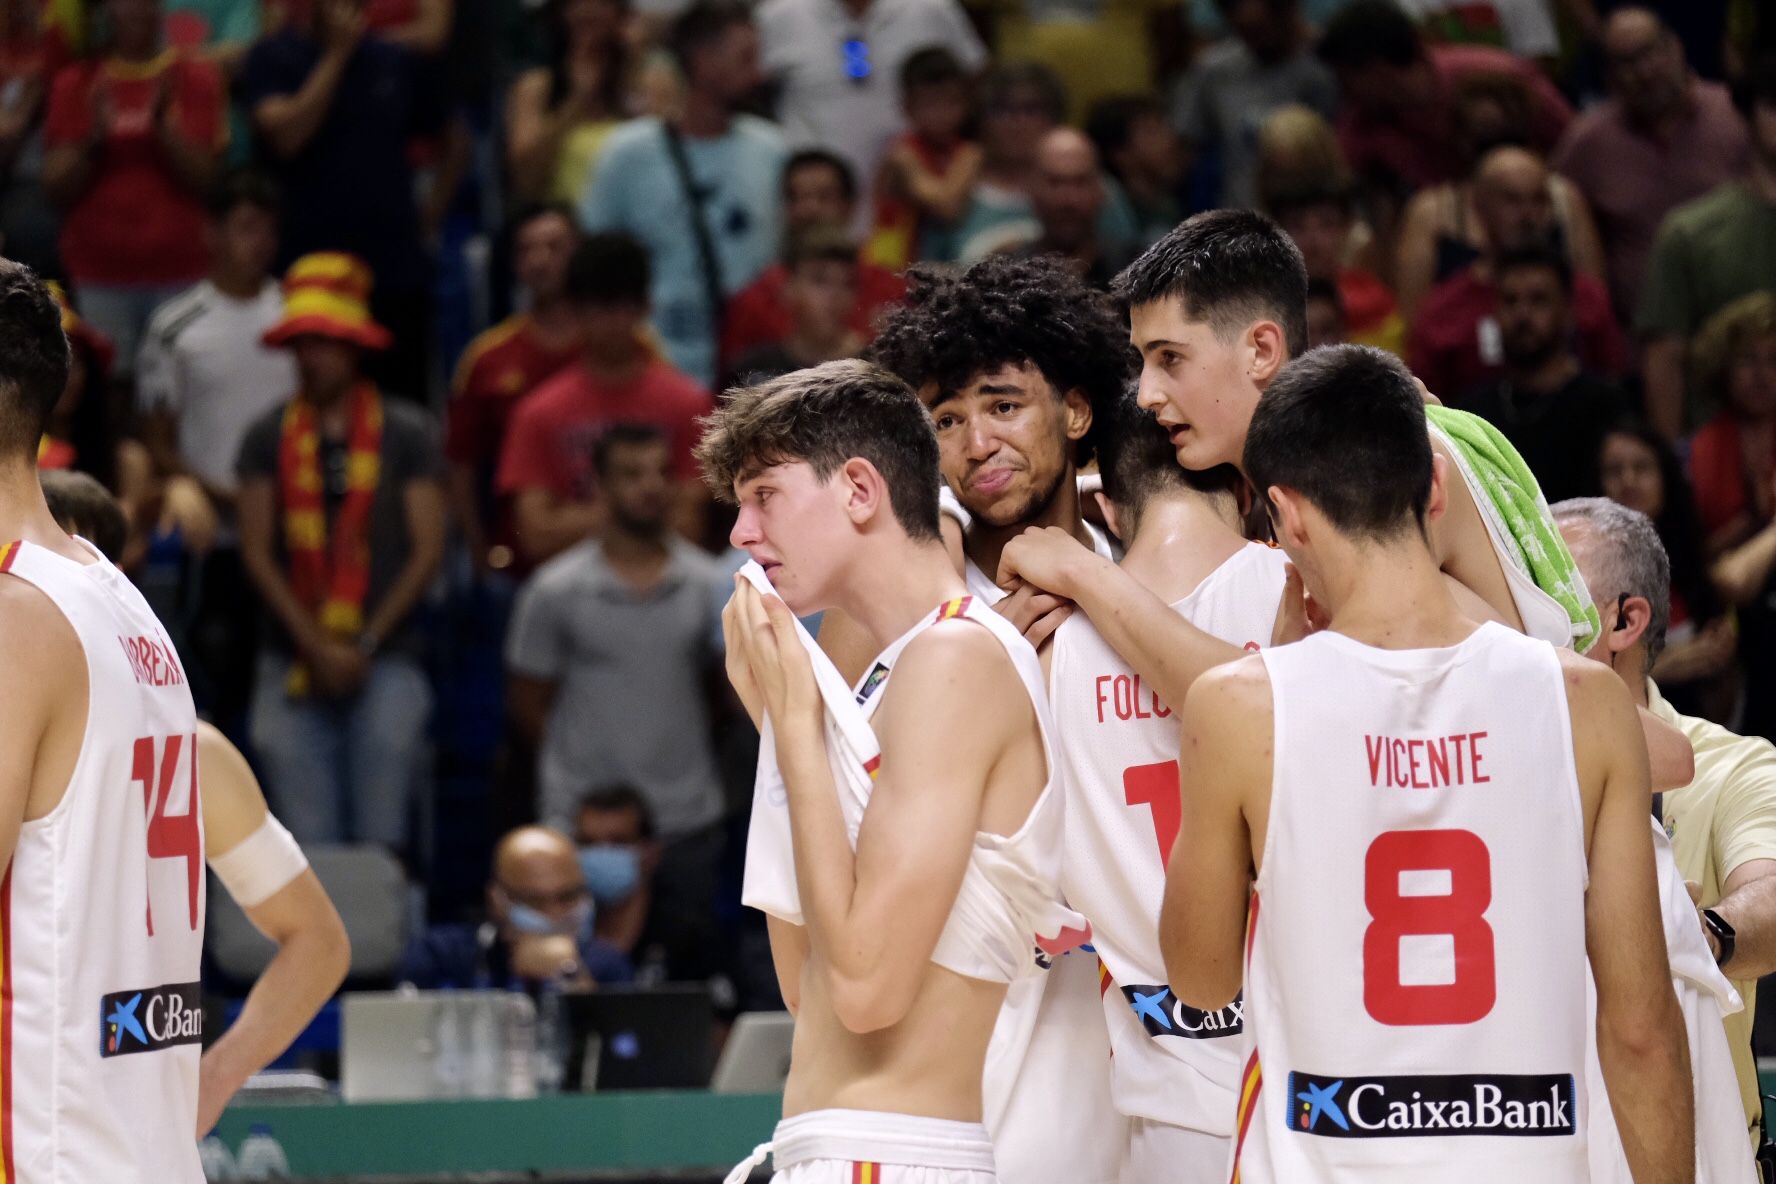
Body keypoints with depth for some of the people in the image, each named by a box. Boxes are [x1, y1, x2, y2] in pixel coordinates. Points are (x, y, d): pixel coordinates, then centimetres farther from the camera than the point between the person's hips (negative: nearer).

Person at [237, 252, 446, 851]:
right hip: (293, 663, 1)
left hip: (385, 660, -1)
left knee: (379, 837, -8)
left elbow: (427, 550, 1)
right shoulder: (270, 438, 8)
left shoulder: (405, 434, 4)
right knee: (307, 843, -3)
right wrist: (317, 647, -5)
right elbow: (257, 552, 4)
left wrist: (364, 644, -6)